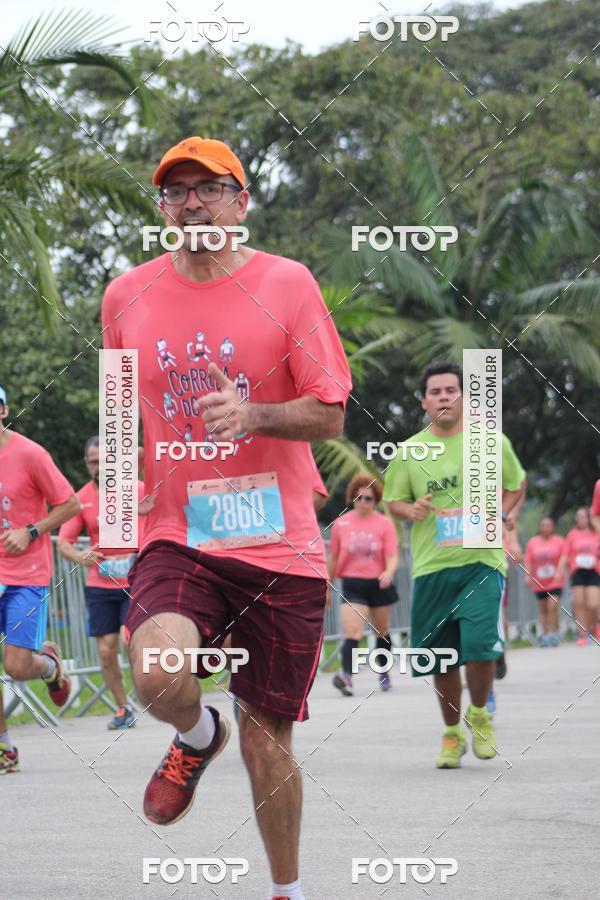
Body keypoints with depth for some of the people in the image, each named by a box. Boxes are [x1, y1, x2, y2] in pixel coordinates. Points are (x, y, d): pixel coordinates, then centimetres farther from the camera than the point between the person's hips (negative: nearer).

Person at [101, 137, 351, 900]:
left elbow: (329, 414, -4)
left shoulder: (286, 284, -2)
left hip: (280, 544, -1)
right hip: (177, 537, 1)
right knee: (158, 676, -29)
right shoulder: (127, 297, 6)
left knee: (266, 744, 5)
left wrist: (252, 415, -21)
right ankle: (198, 737, 8)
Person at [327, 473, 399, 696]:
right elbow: (333, 558, 10)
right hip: (352, 584, -1)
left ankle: (383, 673, 35)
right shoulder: (341, 523, 2)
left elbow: (392, 557, -8)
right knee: (352, 632, -18)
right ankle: (346, 676, -33)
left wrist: (389, 573, -29)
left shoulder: (385, 523, -2)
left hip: (379, 584, 1)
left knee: (382, 631, 16)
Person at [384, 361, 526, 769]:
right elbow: (394, 501, 13)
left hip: (482, 562, -2)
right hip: (431, 567, 2)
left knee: (480, 644, -17)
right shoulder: (410, 452, 5)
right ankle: (452, 734, 25)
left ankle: (479, 716, 11)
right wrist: (412, 510, -10)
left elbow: (515, 486, 15)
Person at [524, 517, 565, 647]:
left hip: (555, 581, -2)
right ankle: (544, 634, 14)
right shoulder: (532, 542, 4)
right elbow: (528, 561, 2)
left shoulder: (559, 541, 0)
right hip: (539, 582, 2)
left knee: (553, 606, -14)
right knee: (542, 610, 8)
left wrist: (559, 572, -17)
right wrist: (527, 575, -8)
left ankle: (554, 633, -5)